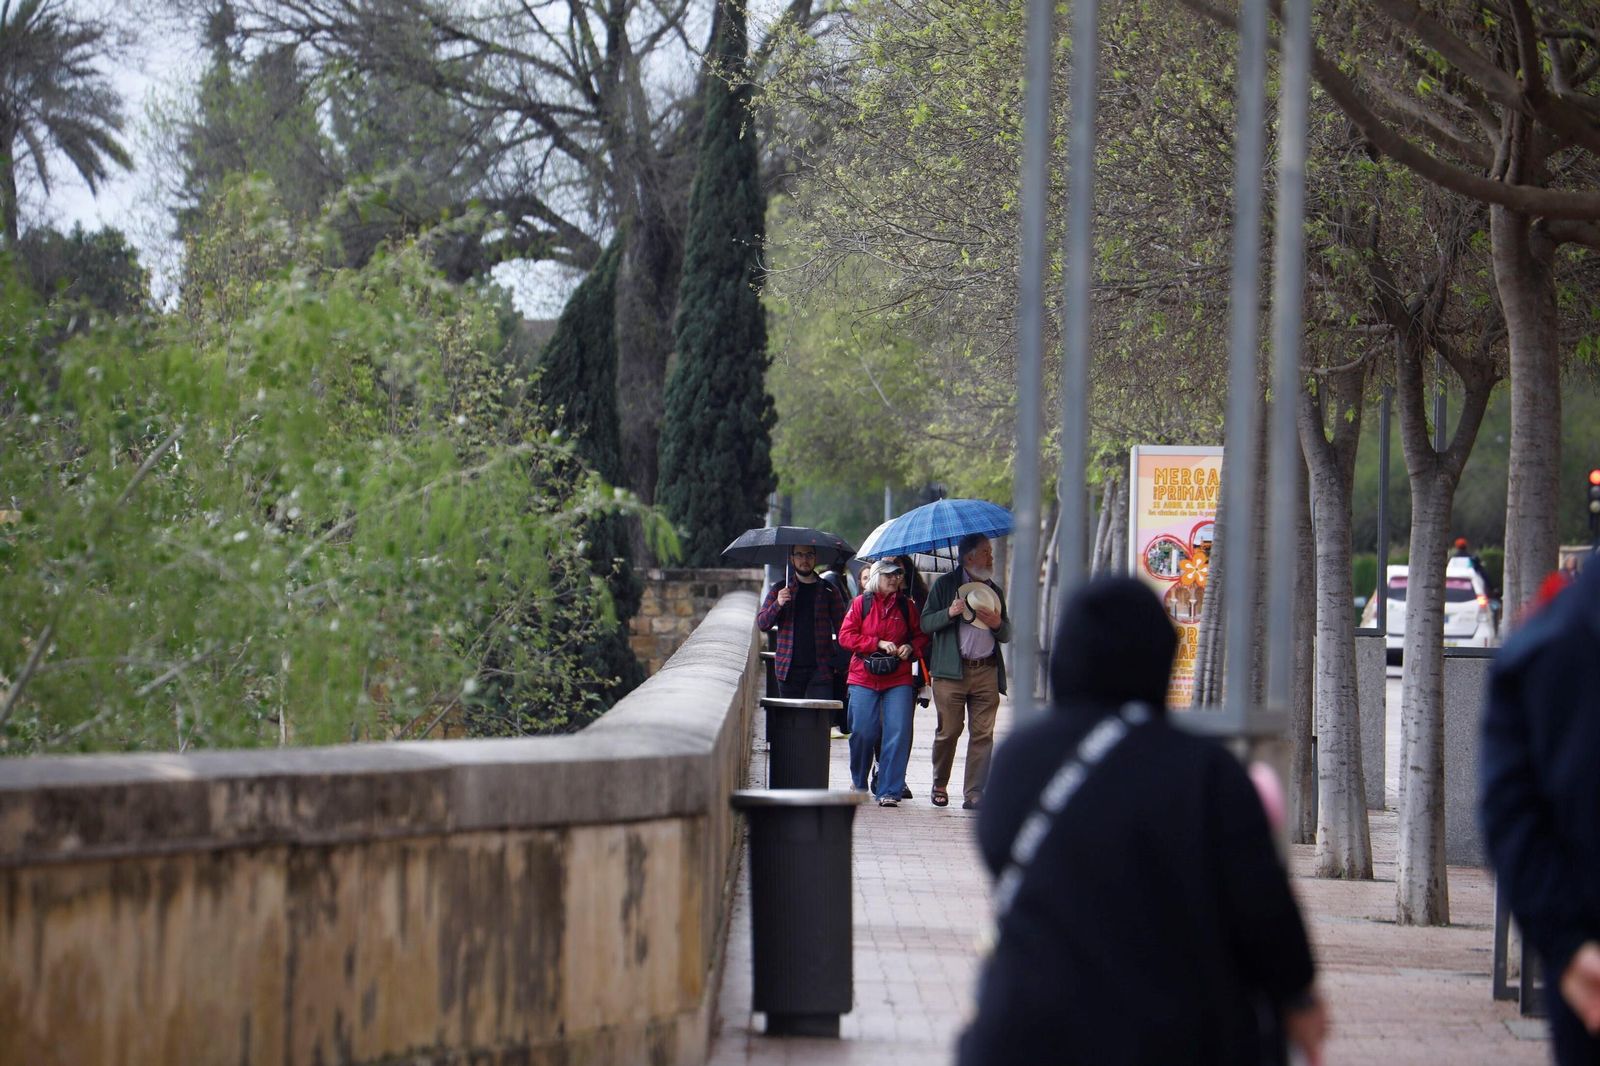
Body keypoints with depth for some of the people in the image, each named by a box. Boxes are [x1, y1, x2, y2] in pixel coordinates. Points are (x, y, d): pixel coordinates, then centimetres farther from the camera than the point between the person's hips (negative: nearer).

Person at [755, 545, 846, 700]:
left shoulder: (828, 591, 9)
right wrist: (777, 604, -12)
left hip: (820, 669, -1)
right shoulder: (780, 590, 11)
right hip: (789, 669, 1)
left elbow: (842, 628, 7)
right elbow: (761, 624, 7)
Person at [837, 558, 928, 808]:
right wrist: (878, 643, -11)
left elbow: (920, 636, 16)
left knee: (898, 732, -9)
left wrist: (911, 647, -6)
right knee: (863, 732, -2)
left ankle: (889, 791, -6)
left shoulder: (906, 605, 9)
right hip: (864, 677, -1)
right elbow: (845, 636, -2)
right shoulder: (861, 603, 4)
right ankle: (858, 782, 23)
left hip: (899, 678, 1)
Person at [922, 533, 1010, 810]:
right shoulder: (945, 584, 8)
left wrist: (997, 623, -2)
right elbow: (926, 624, 4)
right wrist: (949, 613, -14)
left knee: (983, 733, -4)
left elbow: (1007, 635, 20)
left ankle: (974, 793, -3)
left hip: (986, 671, 3)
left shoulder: (995, 591, 19)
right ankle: (940, 785, 17)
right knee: (948, 731, -2)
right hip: (951, 671, -3)